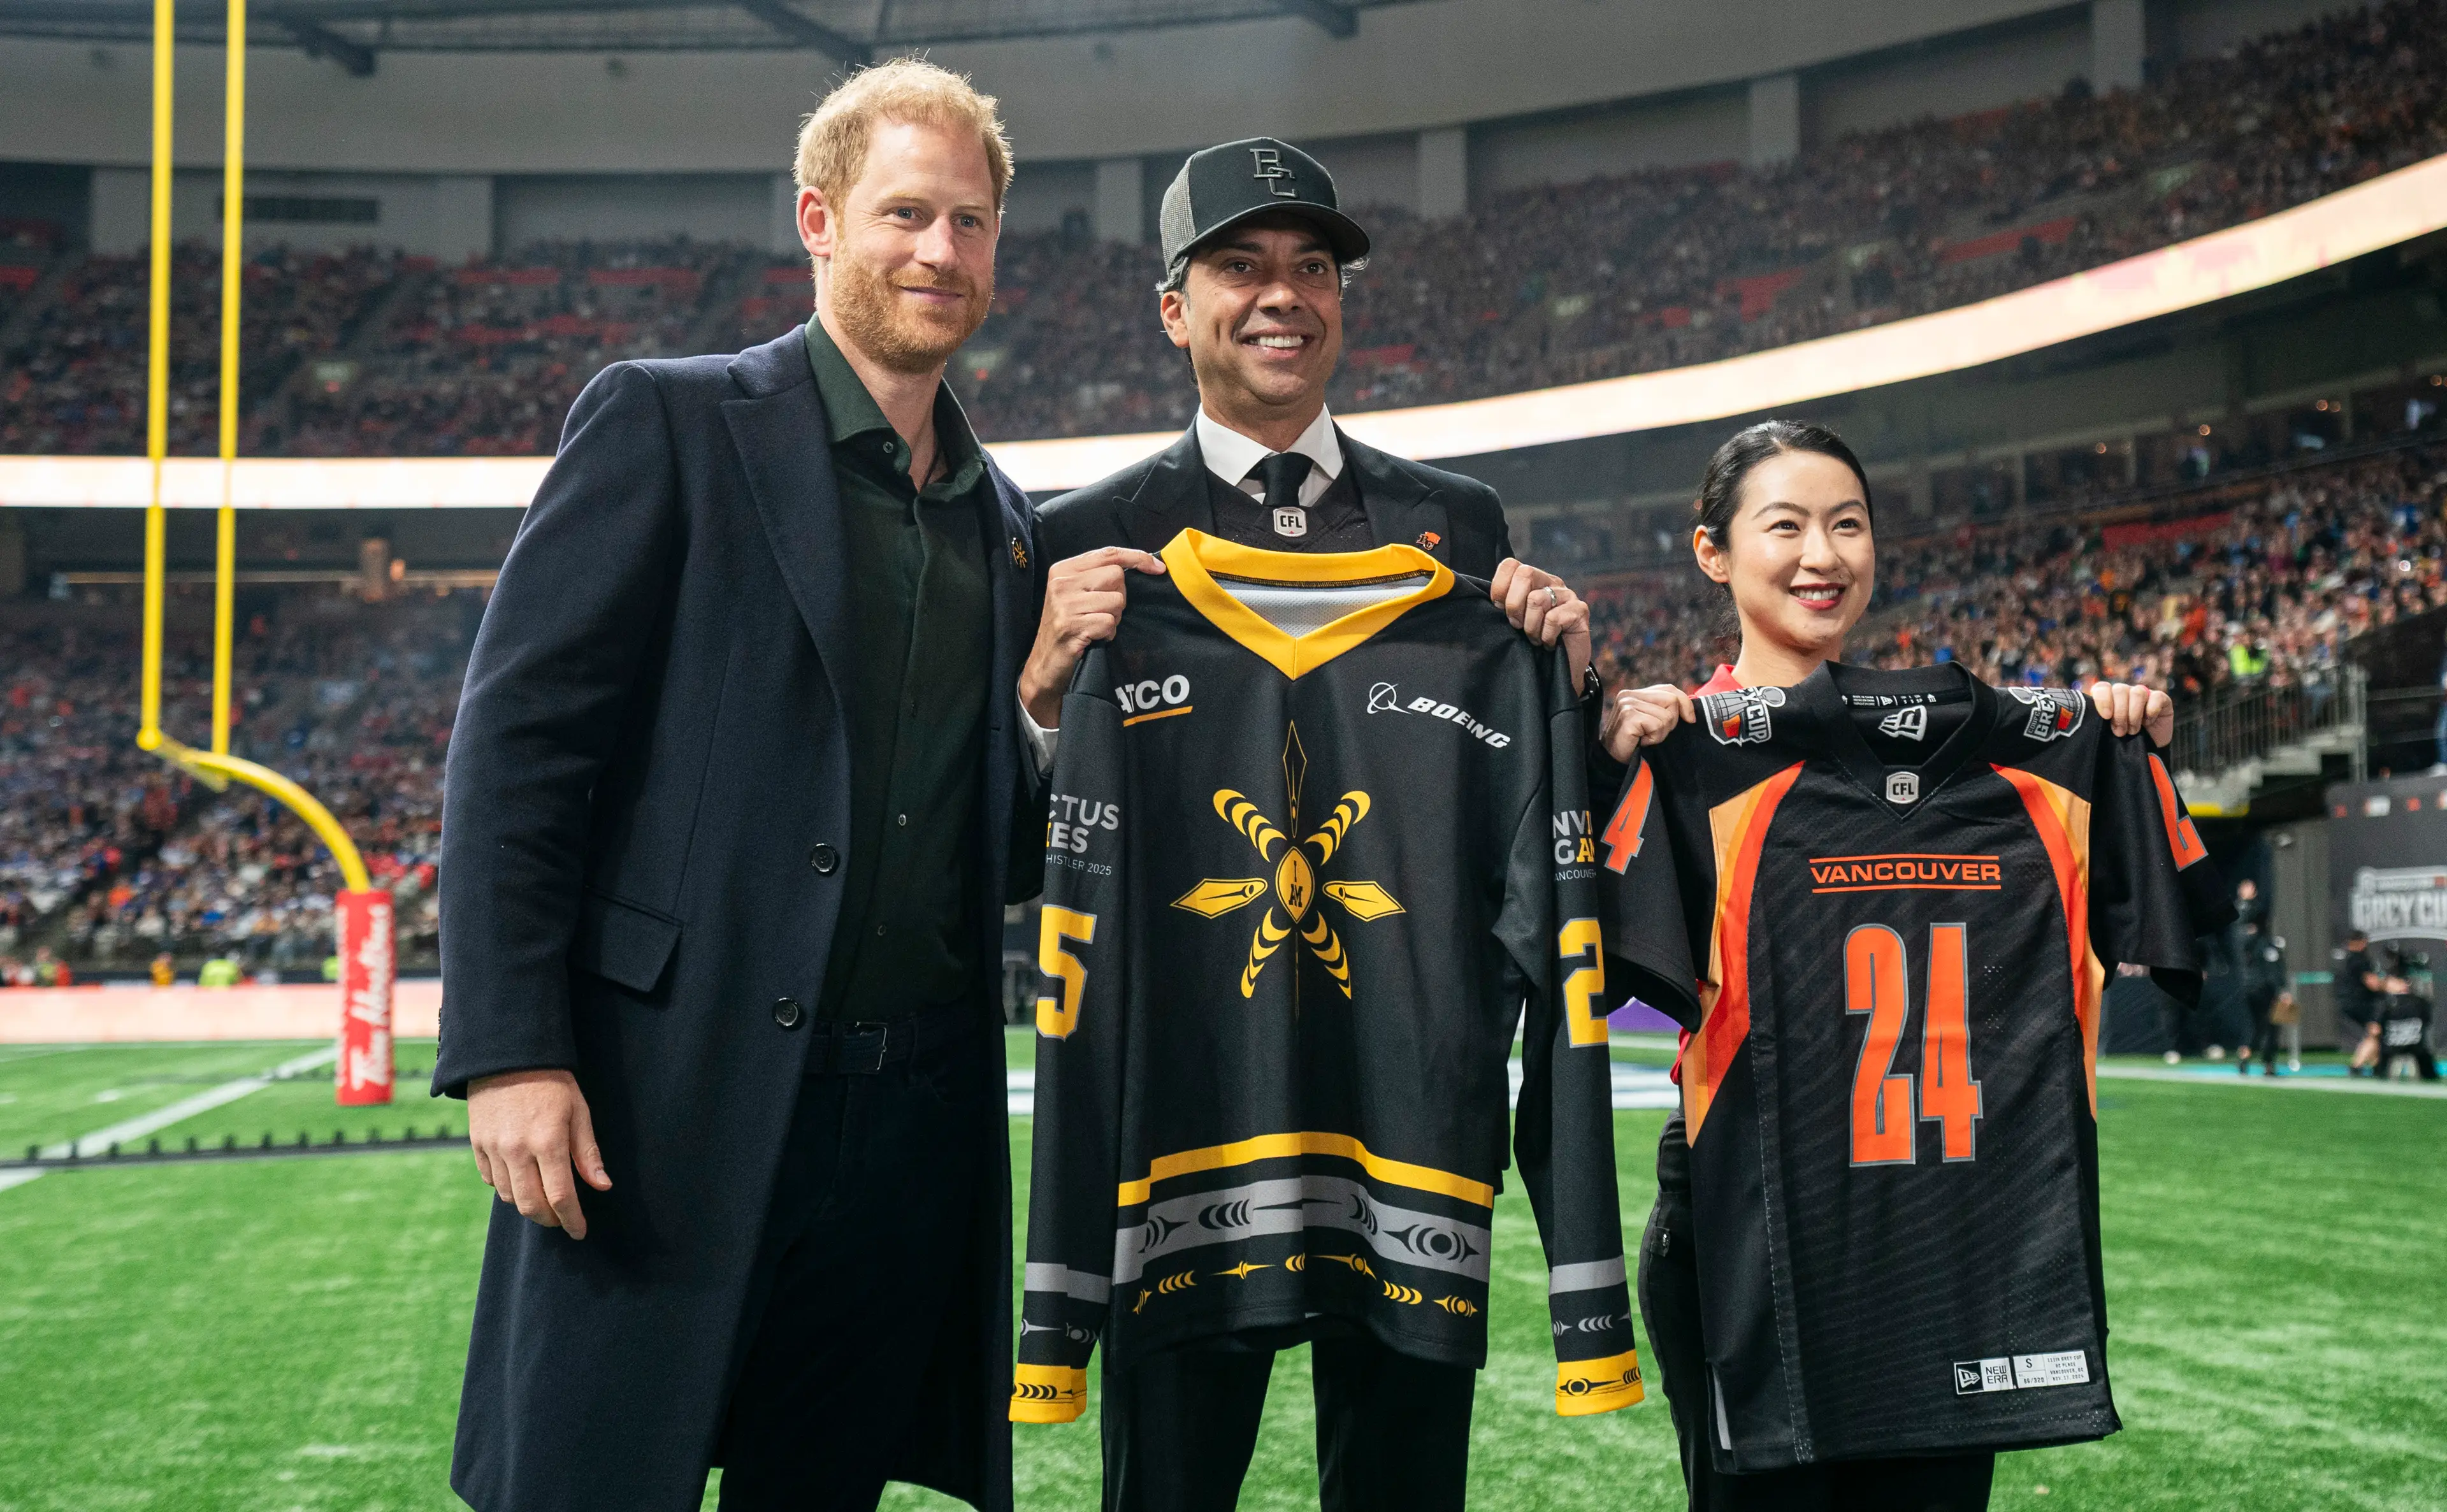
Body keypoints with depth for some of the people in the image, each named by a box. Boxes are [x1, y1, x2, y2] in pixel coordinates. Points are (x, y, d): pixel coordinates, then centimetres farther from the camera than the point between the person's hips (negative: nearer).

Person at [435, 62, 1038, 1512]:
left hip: (914, 1128, 5)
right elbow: (513, 744, -5)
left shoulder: (1005, 520, 17)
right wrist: (509, 1053, -14)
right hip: (677, 1107, -5)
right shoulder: (667, 423, 1)